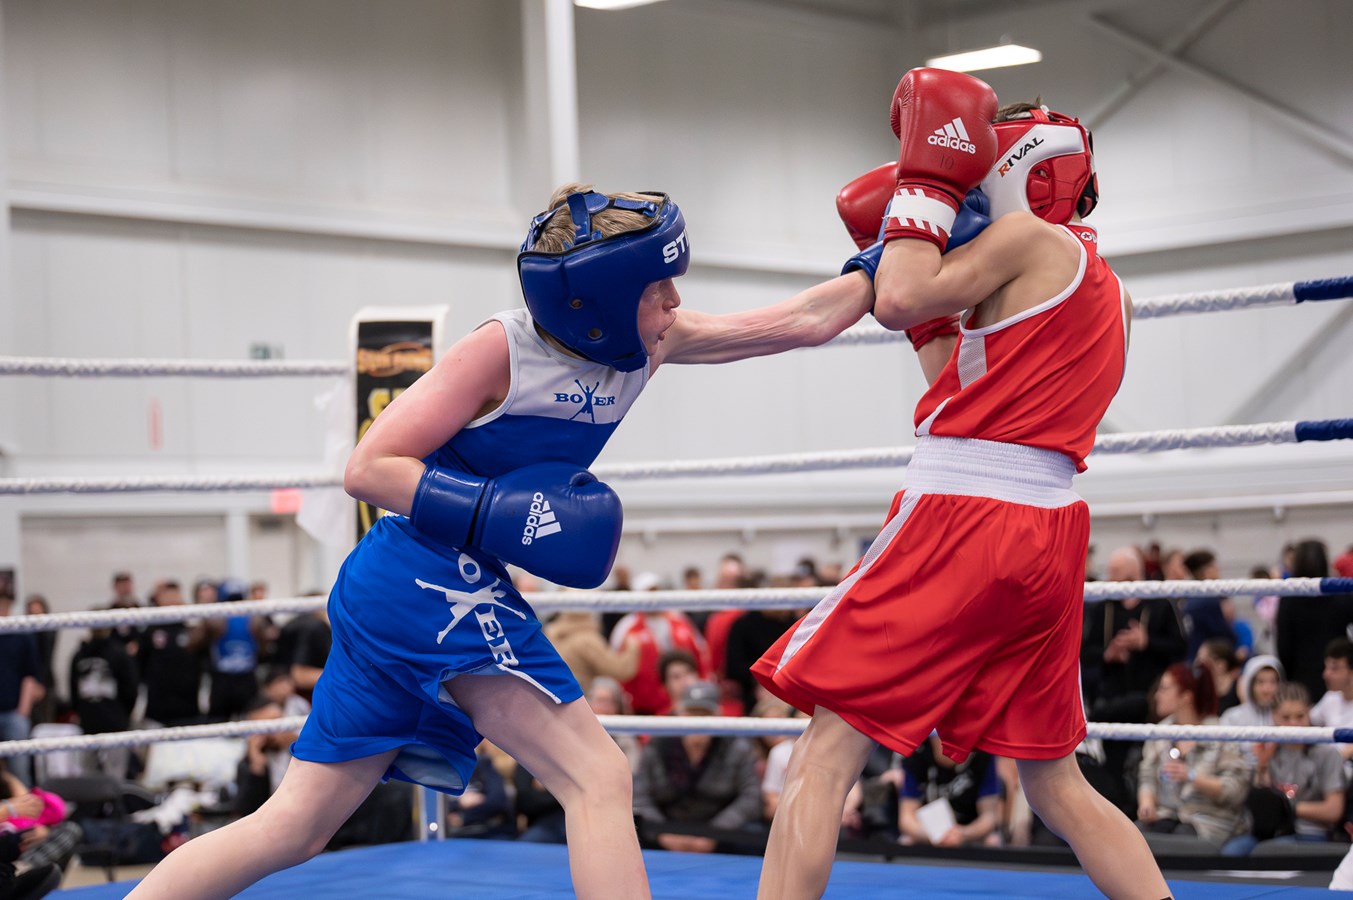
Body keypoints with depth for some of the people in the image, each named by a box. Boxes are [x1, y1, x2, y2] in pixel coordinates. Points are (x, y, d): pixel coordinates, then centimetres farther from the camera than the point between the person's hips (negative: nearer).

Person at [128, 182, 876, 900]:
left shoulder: (650, 344, 7)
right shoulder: (504, 349, -13)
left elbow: (802, 320, 11)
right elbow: (367, 469, -14)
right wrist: (495, 511, -23)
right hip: (430, 577, -9)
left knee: (295, 828, 11)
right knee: (597, 777, -14)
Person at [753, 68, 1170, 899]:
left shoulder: (1033, 239, -1)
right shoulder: (1109, 291, 22)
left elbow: (899, 299, -9)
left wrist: (927, 182, 2)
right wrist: (933, 319, 28)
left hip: (959, 516, -8)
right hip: (1051, 533, 8)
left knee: (825, 758, -6)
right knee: (1054, 782, 17)